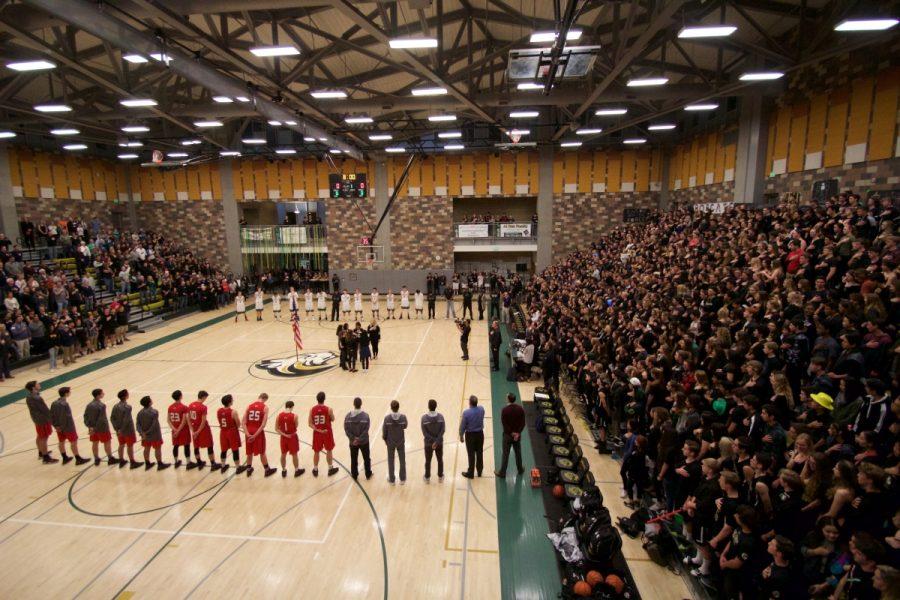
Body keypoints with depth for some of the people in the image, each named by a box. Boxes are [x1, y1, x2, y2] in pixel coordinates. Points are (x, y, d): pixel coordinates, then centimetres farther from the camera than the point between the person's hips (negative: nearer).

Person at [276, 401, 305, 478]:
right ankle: (296, 470, 26)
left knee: (283, 454, 19)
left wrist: (284, 434, -9)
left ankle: (283, 471, 33)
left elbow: (276, 428, -7)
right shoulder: (294, 416, -20)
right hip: (292, 437, -3)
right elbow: (296, 427, -9)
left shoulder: (279, 415, -9)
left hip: (283, 437, 3)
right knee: (294, 454, 13)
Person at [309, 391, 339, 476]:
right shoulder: (328, 409, -16)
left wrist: (317, 430, -10)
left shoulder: (312, 410, -9)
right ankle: (330, 469, 25)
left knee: (316, 452, 16)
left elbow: (310, 424, -9)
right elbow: (332, 419, 1)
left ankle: (315, 470, 28)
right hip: (327, 433, -2)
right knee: (329, 451, 15)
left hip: (317, 433, 2)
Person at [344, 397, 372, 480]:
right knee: (366, 459, 17)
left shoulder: (348, 416, -11)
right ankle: (368, 474, 30)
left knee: (354, 459, 18)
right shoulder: (365, 415, -17)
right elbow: (366, 430, -19)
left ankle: (354, 475, 30)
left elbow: (346, 429, -11)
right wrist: (360, 439, -14)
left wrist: (353, 439, -10)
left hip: (352, 442, 1)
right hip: (364, 442, -1)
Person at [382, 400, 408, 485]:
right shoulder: (403, 416, -19)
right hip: (401, 442, 1)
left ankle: (391, 480, 28)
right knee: (402, 460, 17)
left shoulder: (387, 417, -21)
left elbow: (384, 430, -10)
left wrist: (385, 439, 6)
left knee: (391, 461, 16)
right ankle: (402, 479, 28)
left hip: (390, 442, -1)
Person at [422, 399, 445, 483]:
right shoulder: (440, 416, -13)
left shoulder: (424, 417, -17)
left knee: (428, 461, 16)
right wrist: (437, 441, -14)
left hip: (428, 443, -1)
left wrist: (433, 441, -12)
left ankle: (427, 478, 30)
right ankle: (440, 477, 33)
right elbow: (443, 430, -15)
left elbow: (424, 432, -16)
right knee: (440, 460, 19)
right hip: (439, 442, 1)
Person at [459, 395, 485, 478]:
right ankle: (479, 471, 30)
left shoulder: (466, 412, -23)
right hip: (480, 433, 4)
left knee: (471, 454, 7)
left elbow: (462, 425, -13)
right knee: (480, 453, 15)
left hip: (470, 435, -4)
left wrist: (461, 435, 0)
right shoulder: (482, 409, -10)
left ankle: (470, 473, 20)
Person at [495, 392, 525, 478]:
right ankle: (520, 469, 37)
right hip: (517, 435, 3)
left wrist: (511, 433, -8)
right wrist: (518, 433, -8)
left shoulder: (504, 410, -20)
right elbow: (523, 423, -7)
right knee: (518, 453, 21)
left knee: (505, 454, 7)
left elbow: (504, 424, -17)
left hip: (507, 435, -3)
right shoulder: (520, 408, -8)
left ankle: (502, 472, 18)